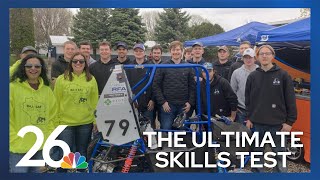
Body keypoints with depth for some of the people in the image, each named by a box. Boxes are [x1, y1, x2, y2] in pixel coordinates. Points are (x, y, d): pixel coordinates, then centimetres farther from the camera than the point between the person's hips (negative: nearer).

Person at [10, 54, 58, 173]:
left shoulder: (47, 90, 5)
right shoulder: (13, 87, -8)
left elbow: (53, 116, 11)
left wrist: (48, 136, 4)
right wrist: (14, 139, -11)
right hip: (18, 147, -4)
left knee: (35, 171, 19)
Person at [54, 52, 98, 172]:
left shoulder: (91, 80, 2)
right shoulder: (61, 79, -3)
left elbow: (94, 102, 4)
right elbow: (56, 102, 0)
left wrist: (95, 121, 3)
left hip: (86, 123, 2)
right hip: (65, 123, -1)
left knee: (82, 153, 16)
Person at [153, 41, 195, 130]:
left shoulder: (188, 67, 8)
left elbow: (192, 86, 7)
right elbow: (156, 85, -2)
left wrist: (190, 102, -3)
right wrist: (162, 102, -9)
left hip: (184, 106, 2)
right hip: (167, 105, -2)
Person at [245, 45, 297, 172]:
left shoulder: (283, 75, -4)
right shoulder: (252, 76, 5)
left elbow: (291, 100, -4)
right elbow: (248, 99, 10)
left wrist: (289, 121, -6)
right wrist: (249, 118, 6)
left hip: (277, 123, -3)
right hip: (257, 123, 3)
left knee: (279, 153, 8)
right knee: (257, 152, 14)